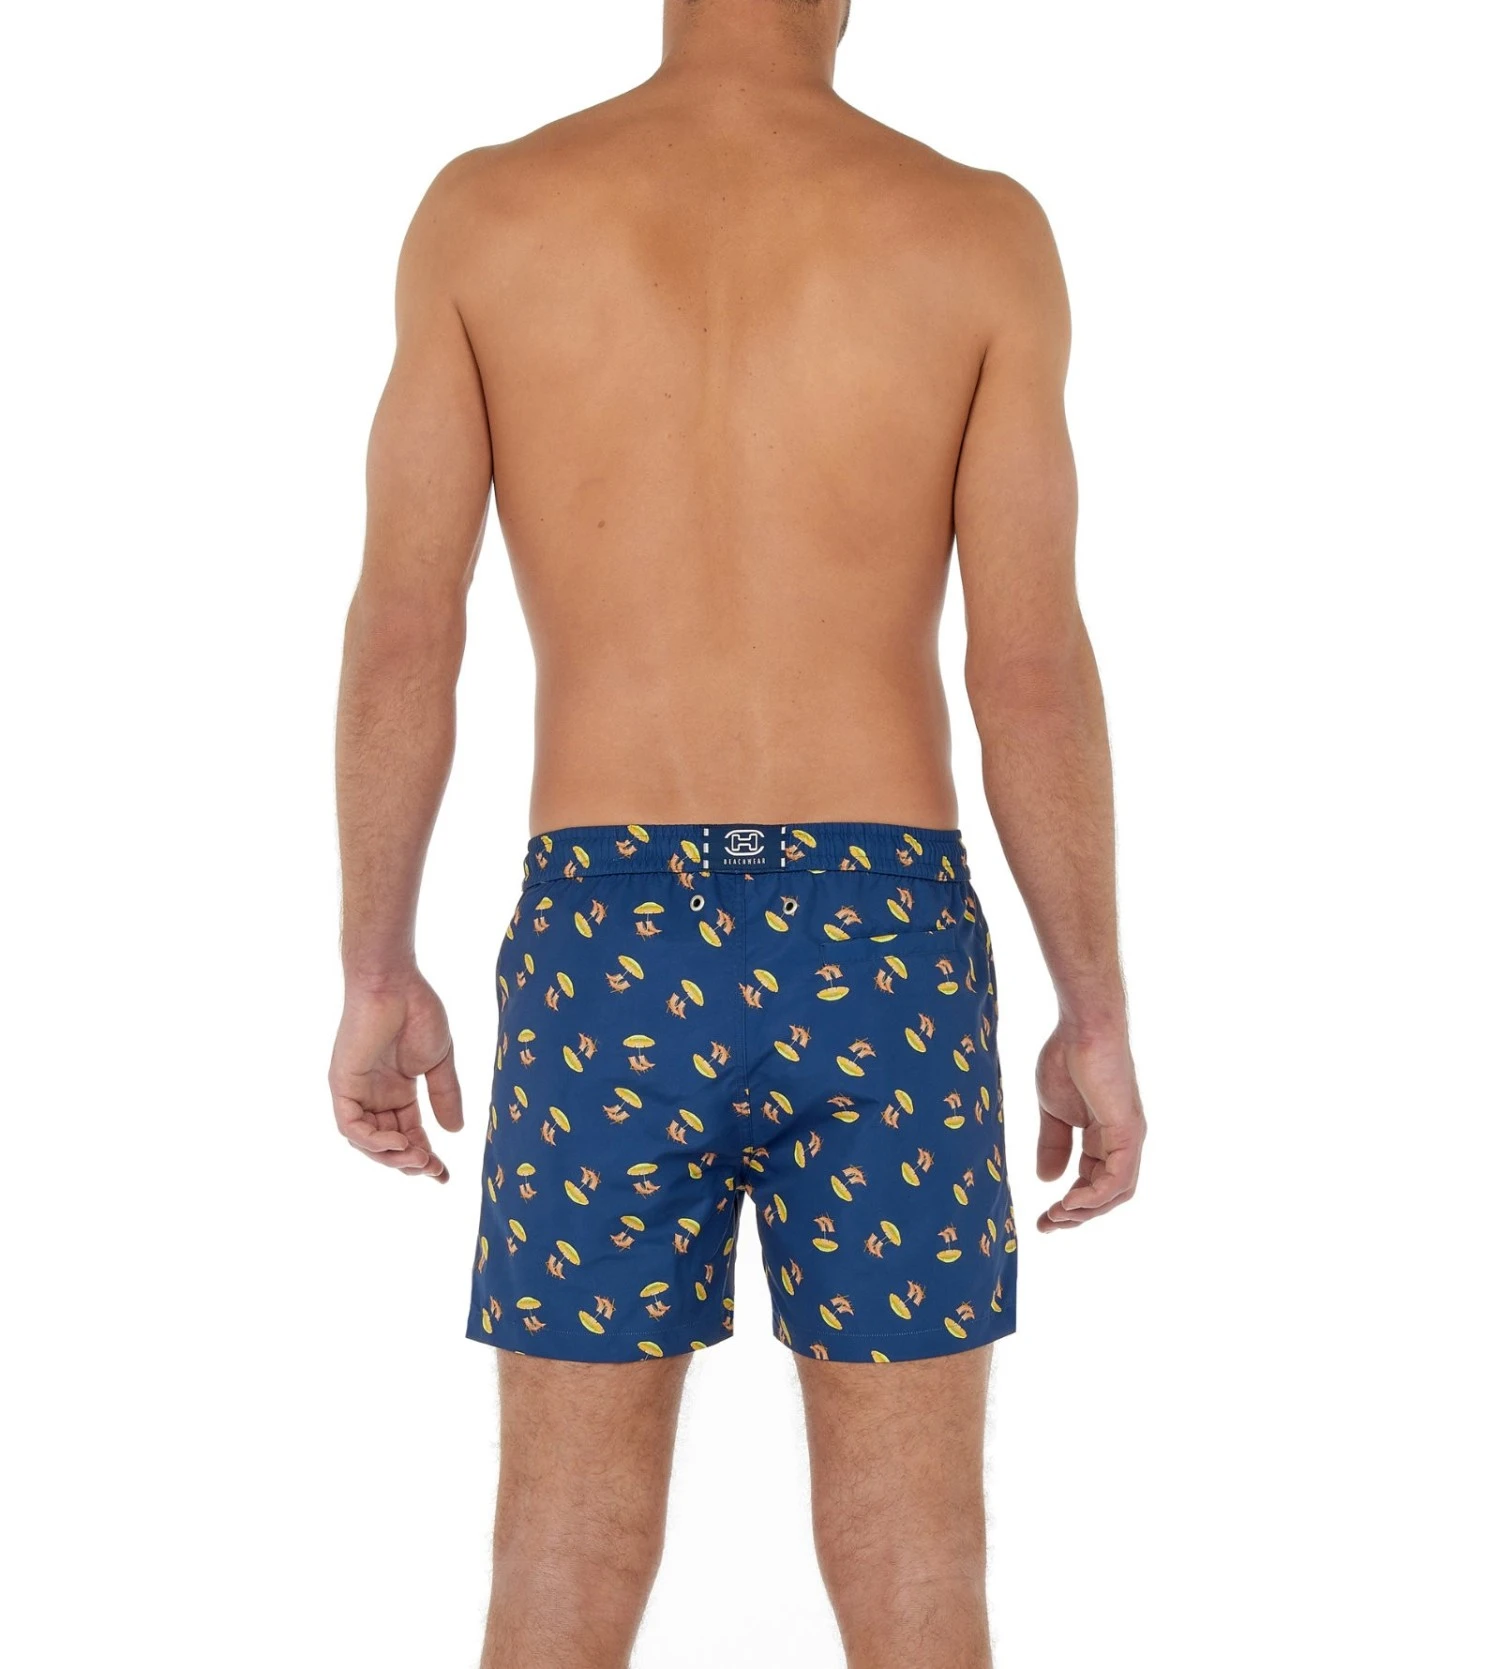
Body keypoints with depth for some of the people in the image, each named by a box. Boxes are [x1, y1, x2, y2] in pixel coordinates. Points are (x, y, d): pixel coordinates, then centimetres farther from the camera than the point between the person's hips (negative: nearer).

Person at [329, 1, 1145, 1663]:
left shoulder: (482, 211, 1)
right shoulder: (981, 230, -1)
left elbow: (399, 632, -1)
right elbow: (1033, 670, -5)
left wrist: (377, 977, 8)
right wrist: (1097, 1015, 4)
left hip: (608, 956, 1)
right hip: (876, 951, 0)